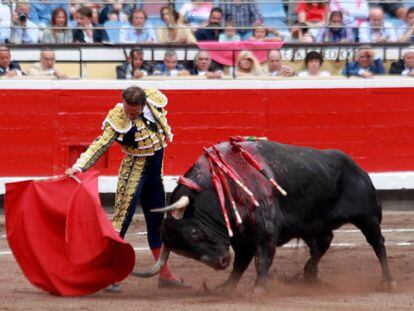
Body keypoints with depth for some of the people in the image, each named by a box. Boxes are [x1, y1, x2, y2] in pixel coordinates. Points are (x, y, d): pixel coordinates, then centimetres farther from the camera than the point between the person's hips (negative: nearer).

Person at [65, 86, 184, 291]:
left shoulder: (154, 101, -8)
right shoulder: (119, 120, -21)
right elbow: (100, 145, -26)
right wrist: (79, 166, -36)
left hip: (154, 173, 6)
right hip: (133, 173, -6)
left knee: (157, 224, 16)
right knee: (121, 220, -12)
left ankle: (164, 274, 27)